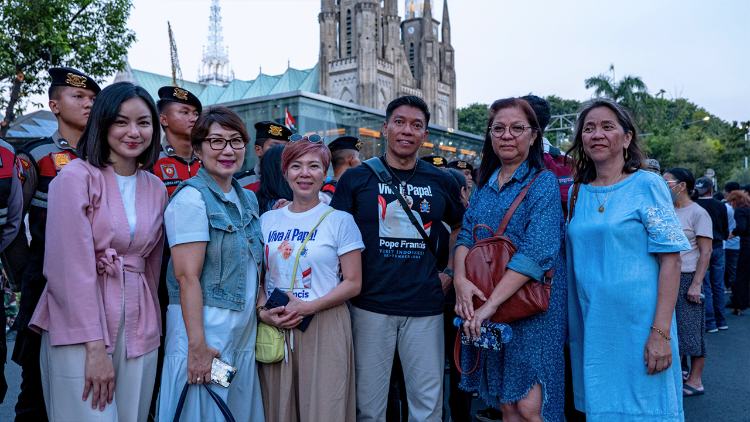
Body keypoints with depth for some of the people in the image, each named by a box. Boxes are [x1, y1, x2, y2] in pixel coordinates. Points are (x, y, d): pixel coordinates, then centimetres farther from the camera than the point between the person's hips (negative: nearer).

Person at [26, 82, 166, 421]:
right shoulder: (76, 176, -7)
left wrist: (147, 319, 14)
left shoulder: (156, 189, 10)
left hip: (138, 327, 5)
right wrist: (95, 346, -16)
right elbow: (73, 265, -14)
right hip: (79, 329, -5)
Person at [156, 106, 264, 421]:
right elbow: (187, 276, -19)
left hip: (244, 330, 8)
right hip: (206, 327, -7)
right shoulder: (192, 197, -13)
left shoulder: (248, 199, 11)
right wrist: (198, 345, -22)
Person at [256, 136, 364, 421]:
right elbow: (258, 277, 12)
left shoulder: (340, 220, -1)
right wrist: (263, 310, -7)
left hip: (324, 329, -3)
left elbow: (353, 283, -4)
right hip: (274, 328, 3)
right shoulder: (267, 221, 9)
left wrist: (308, 307, -15)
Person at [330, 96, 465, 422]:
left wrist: (449, 272, 12)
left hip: (425, 307, 2)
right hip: (370, 305, -1)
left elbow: (459, 227, 23)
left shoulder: (442, 183, 7)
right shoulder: (356, 179, 1)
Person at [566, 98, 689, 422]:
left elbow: (670, 260, -10)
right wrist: (570, 327, 7)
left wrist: (661, 332, -17)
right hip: (589, 327, 4)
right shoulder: (577, 193, 8)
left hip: (637, 322, -4)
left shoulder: (647, 185, -5)